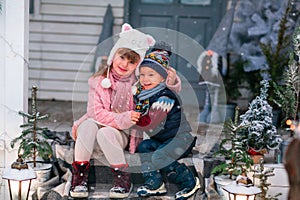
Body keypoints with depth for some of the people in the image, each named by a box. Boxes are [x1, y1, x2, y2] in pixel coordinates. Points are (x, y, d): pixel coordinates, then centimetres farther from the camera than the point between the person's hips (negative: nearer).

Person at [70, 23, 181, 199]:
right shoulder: (98, 81, -2)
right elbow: (96, 112, -10)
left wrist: (172, 82, -21)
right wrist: (121, 119, -24)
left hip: (123, 134, -1)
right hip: (97, 124, 2)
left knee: (105, 133, -33)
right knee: (89, 124, -31)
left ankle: (123, 178, -17)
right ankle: (80, 175, -23)